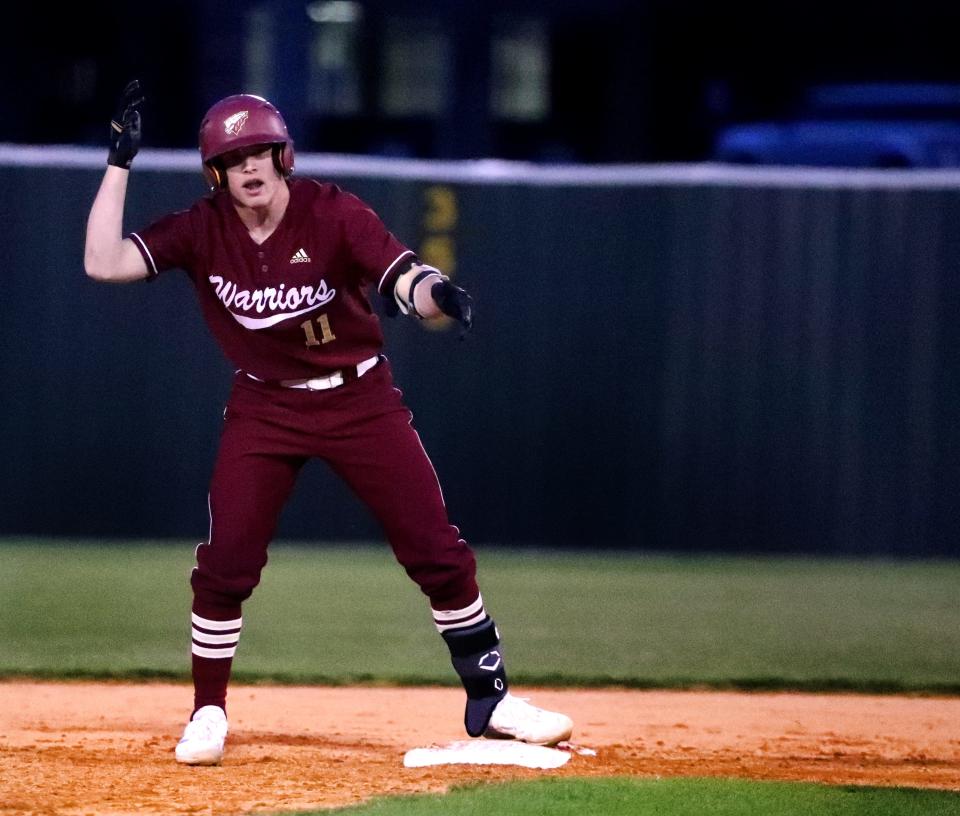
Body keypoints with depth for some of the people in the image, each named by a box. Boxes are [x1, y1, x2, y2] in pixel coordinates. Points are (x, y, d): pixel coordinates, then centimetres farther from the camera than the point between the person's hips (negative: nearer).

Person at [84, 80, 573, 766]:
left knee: (438, 551, -2)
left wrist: (437, 294, -51)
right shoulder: (202, 231, -10)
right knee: (225, 563, -8)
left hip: (361, 398, -1)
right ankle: (208, 715, 9)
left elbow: (405, 280, -27)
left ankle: (489, 701, 12)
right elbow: (104, 263, -19)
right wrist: (120, 162, -22)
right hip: (266, 408, 1)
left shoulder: (333, 214, -17)